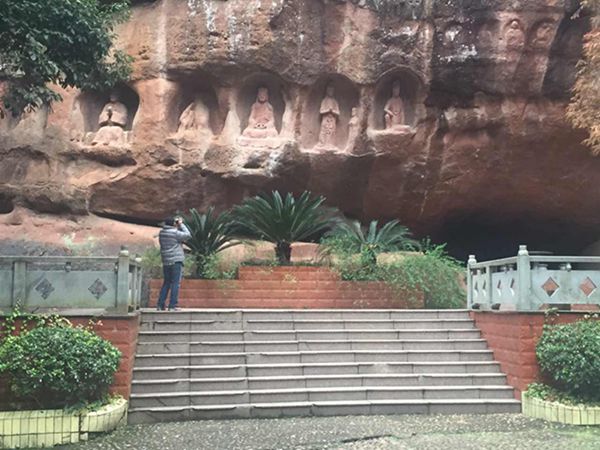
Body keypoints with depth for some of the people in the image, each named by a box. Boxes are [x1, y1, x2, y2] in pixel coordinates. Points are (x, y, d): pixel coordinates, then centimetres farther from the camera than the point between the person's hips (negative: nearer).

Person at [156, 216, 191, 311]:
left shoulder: (161, 233, 8)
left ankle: (160, 305, 11)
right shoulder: (175, 233, -11)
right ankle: (172, 306, -7)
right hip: (176, 261, -7)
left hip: (166, 262, 7)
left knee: (166, 283, 14)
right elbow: (188, 235, -4)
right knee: (175, 283, -3)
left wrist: (178, 226, 16)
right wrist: (181, 224, 4)